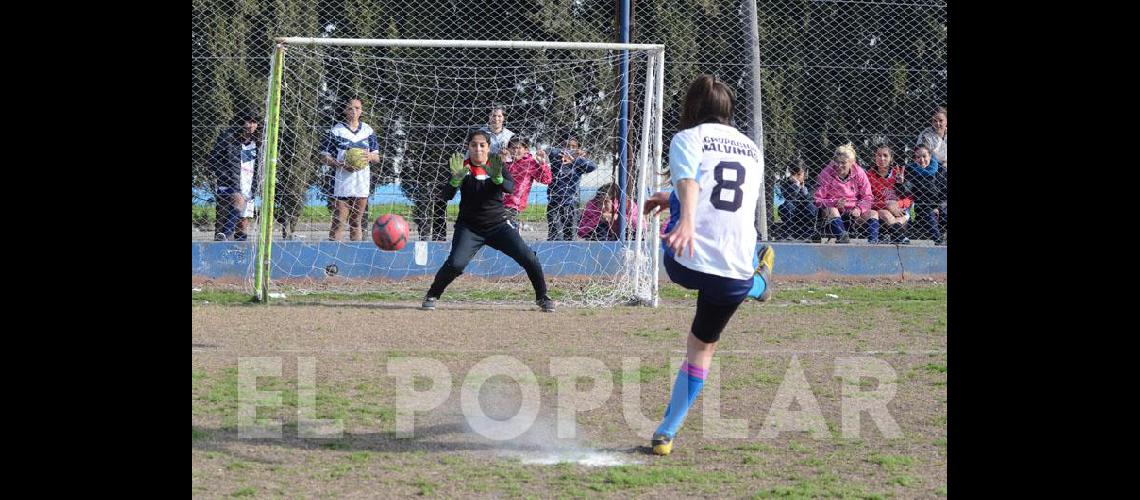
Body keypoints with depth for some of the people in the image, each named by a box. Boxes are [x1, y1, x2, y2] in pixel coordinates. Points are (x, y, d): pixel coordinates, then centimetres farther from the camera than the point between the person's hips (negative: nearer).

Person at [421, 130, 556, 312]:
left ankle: (542, 297, 10)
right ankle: (431, 296, 0)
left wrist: (497, 178, -41)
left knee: (528, 258, -11)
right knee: (455, 263, -23)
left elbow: (510, 187, -20)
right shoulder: (462, 167, -4)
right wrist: (456, 179, -36)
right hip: (469, 227, -1)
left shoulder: (497, 166, -1)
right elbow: (446, 196, -16)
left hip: (498, 226, 1)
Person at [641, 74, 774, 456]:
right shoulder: (751, 148, 19)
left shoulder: (688, 138, 2)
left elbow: (689, 181, -20)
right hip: (735, 273, 2)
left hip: (687, 262, -2)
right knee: (703, 346, 19)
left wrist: (686, 219, -40)